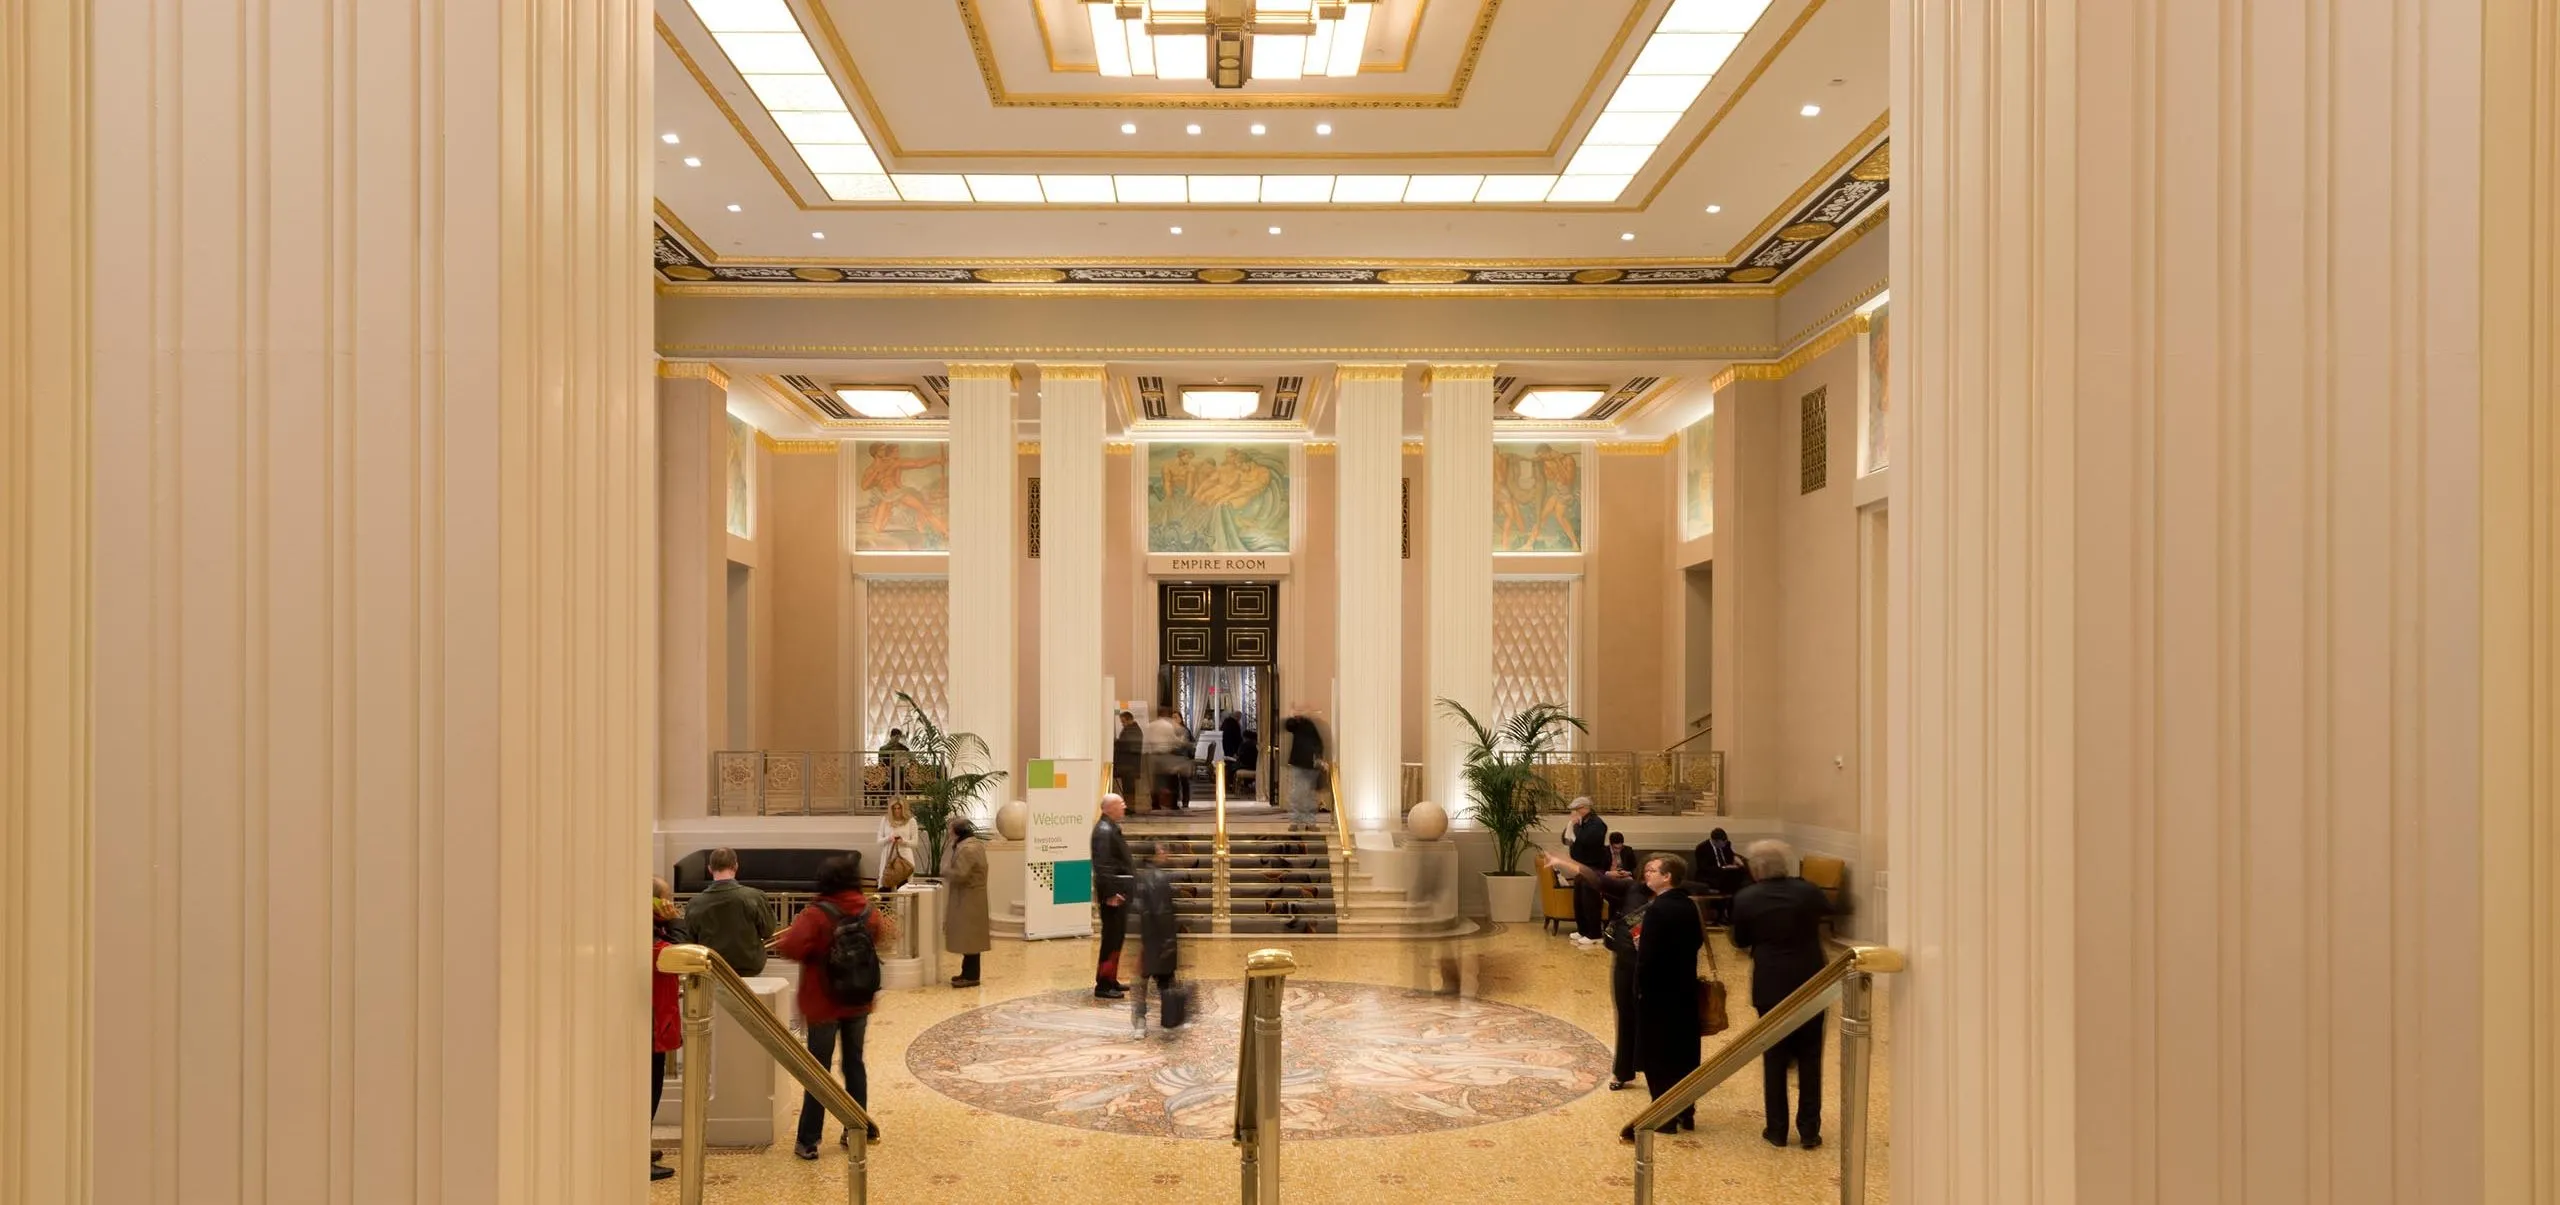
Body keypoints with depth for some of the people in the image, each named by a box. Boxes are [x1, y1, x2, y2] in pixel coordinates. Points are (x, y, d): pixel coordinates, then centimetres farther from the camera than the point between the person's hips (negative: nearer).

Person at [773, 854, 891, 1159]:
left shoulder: (816, 914, -19)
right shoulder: (869, 912, -1)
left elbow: (791, 947, -30)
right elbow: (881, 940, 17)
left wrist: (779, 942, -9)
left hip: (824, 1003, -4)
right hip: (859, 1002, 4)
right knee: (854, 1063, 16)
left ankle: (808, 1141, 4)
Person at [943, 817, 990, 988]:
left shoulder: (967, 849, -20)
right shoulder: (973, 845, 14)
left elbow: (960, 874, -26)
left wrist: (945, 871, -9)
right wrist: (949, 875, 9)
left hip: (968, 900, -11)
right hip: (969, 899, 11)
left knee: (969, 938, -6)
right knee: (969, 938, 14)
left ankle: (971, 976, -3)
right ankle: (968, 972, 20)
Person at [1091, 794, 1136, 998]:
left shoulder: (1111, 828, 15)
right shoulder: (1104, 831, -18)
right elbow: (1102, 866, -25)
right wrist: (1110, 894, -27)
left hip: (1120, 891, 11)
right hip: (1114, 891, -11)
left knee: (1117, 937, 17)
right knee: (1112, 938, -6)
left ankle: (1110, 980, 27)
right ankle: (1103, 986, -2)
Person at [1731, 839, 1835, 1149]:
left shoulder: (1746, 899, -9)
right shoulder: (1807, 891, -5)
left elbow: (1741, 941, 4)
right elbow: (1829, 908, 19)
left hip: (1771, 987, -1)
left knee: (1774, 1058, 10)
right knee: (1810, 1058, 10)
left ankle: (1777, 1129, 14)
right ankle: (1810, 1130, 12)